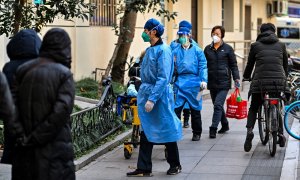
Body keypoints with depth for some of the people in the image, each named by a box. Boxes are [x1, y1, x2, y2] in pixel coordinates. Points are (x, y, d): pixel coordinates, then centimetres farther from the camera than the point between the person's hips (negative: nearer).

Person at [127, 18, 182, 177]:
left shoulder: (163, 50, -15)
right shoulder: (149, 50, 12)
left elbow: (163, 78, -20)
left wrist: (152, 99, -24)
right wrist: (143, 94, 16)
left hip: (160, 95, -8)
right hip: (146, 93, 8)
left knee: (166, 130, 5)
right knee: (145, 133, 7)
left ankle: (175, 165, 21)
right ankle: (144, 168, 11)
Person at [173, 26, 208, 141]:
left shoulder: (197, 51, 3)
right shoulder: (175, 51, 11)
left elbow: (203, 66, -2)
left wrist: (204, 80, -14)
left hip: (193, 82, -2)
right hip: (179, 82, 2)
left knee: (195, 109, 8)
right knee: (176, 108, -8)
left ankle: (197, 133, 20)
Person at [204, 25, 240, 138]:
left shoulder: (228, 48, 1)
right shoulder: (208, 49, 10)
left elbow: (233, 65, 2)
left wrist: (236, 78, -6)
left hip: (224, 82, -4)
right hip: (212, 82, 4)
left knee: (218, 105, -14)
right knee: (217, 106, 13)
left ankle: (213, 129, -13)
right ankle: (225, 125, 30)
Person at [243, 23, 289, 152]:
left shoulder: (255, 45, 8)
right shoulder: (281, 45, 13)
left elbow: (250, 64, 15)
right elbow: (285, 64, 21)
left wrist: (246, 77, 32)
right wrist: (284, 77, 38)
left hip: (260, 80, -1)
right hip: (278, 80, 1)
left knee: (253, 108, 11)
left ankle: (249, 130, -12)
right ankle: (281, 135, 13)